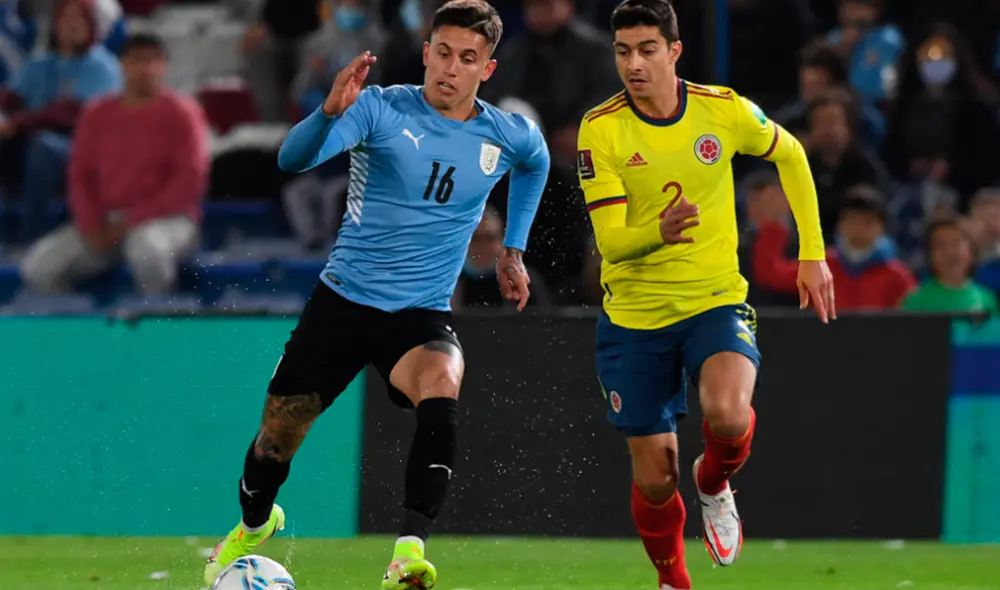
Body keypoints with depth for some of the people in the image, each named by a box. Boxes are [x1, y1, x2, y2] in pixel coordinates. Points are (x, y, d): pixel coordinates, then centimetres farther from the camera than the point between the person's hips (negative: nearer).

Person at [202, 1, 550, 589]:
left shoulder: (509, 137, -1)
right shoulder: (382, 109, -12)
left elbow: (536, 164, 26)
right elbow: (293, 158, -28)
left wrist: (513, 250, 23)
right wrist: (331, 111, -47)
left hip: (422, 315, 0)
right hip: (342, 299, 0)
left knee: (441, 388, -33)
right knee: (279, 433, 8)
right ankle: (253, 525, 43)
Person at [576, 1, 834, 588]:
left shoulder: (724, 109, -8)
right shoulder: (601, 128, -12)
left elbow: (791, 156, 12)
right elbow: (609, 241, -17)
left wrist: (812, 255, 10)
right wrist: (659, 232, -40)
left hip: (716, 302, 0)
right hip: (635, 315, 0)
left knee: (729, 416, -30)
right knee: (655, 479, 4)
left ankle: (715, 485, 6)